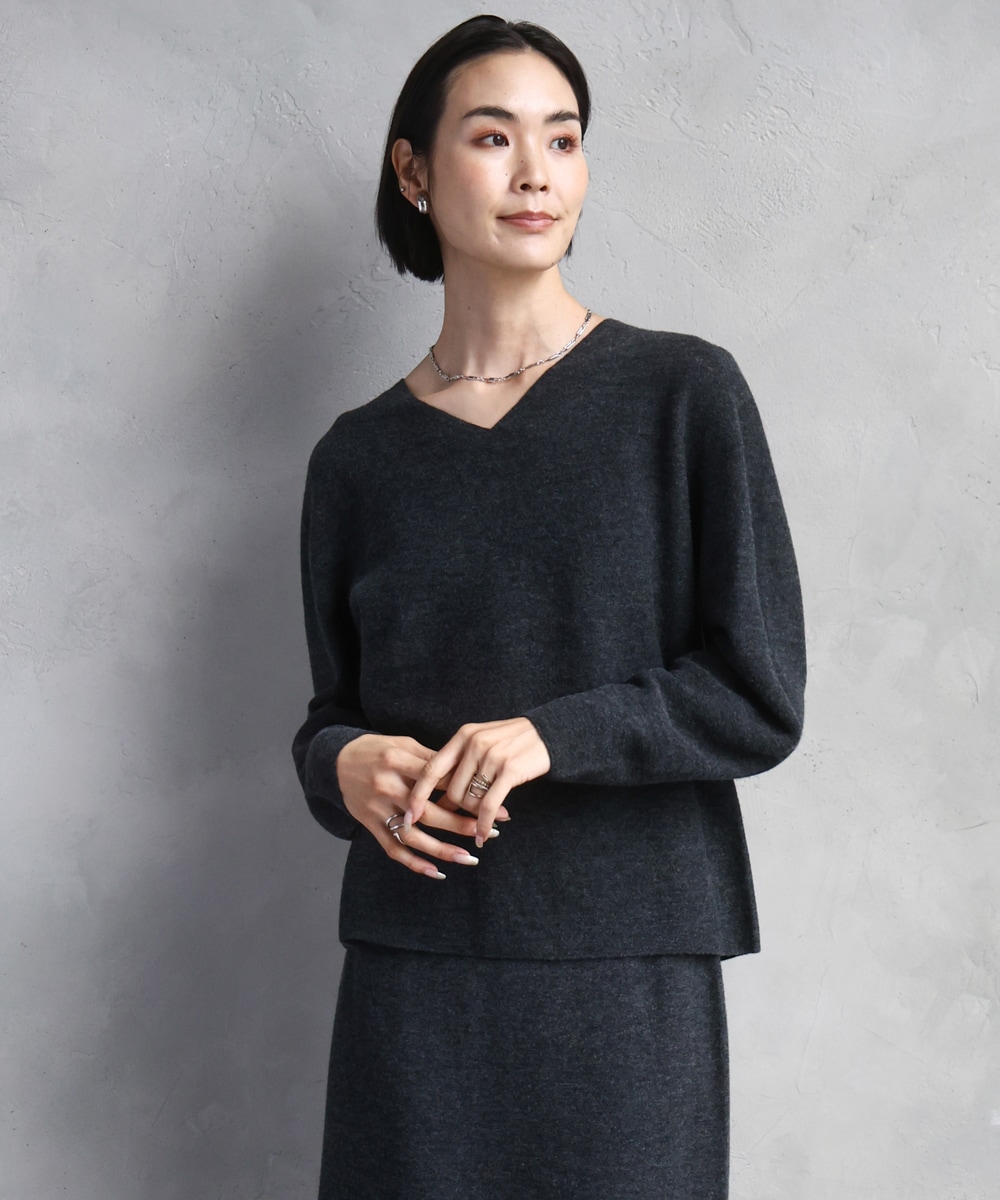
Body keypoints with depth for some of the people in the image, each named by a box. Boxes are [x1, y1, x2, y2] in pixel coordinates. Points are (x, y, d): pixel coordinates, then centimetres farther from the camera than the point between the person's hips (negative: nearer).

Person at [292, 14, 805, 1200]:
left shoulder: (684, 394, -1)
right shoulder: (359, 457, 7)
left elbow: (761, 698, -4)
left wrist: (551, 734, -16)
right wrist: (346, 764, -8)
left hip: (629, 970, -2)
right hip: (415, 968, 2)